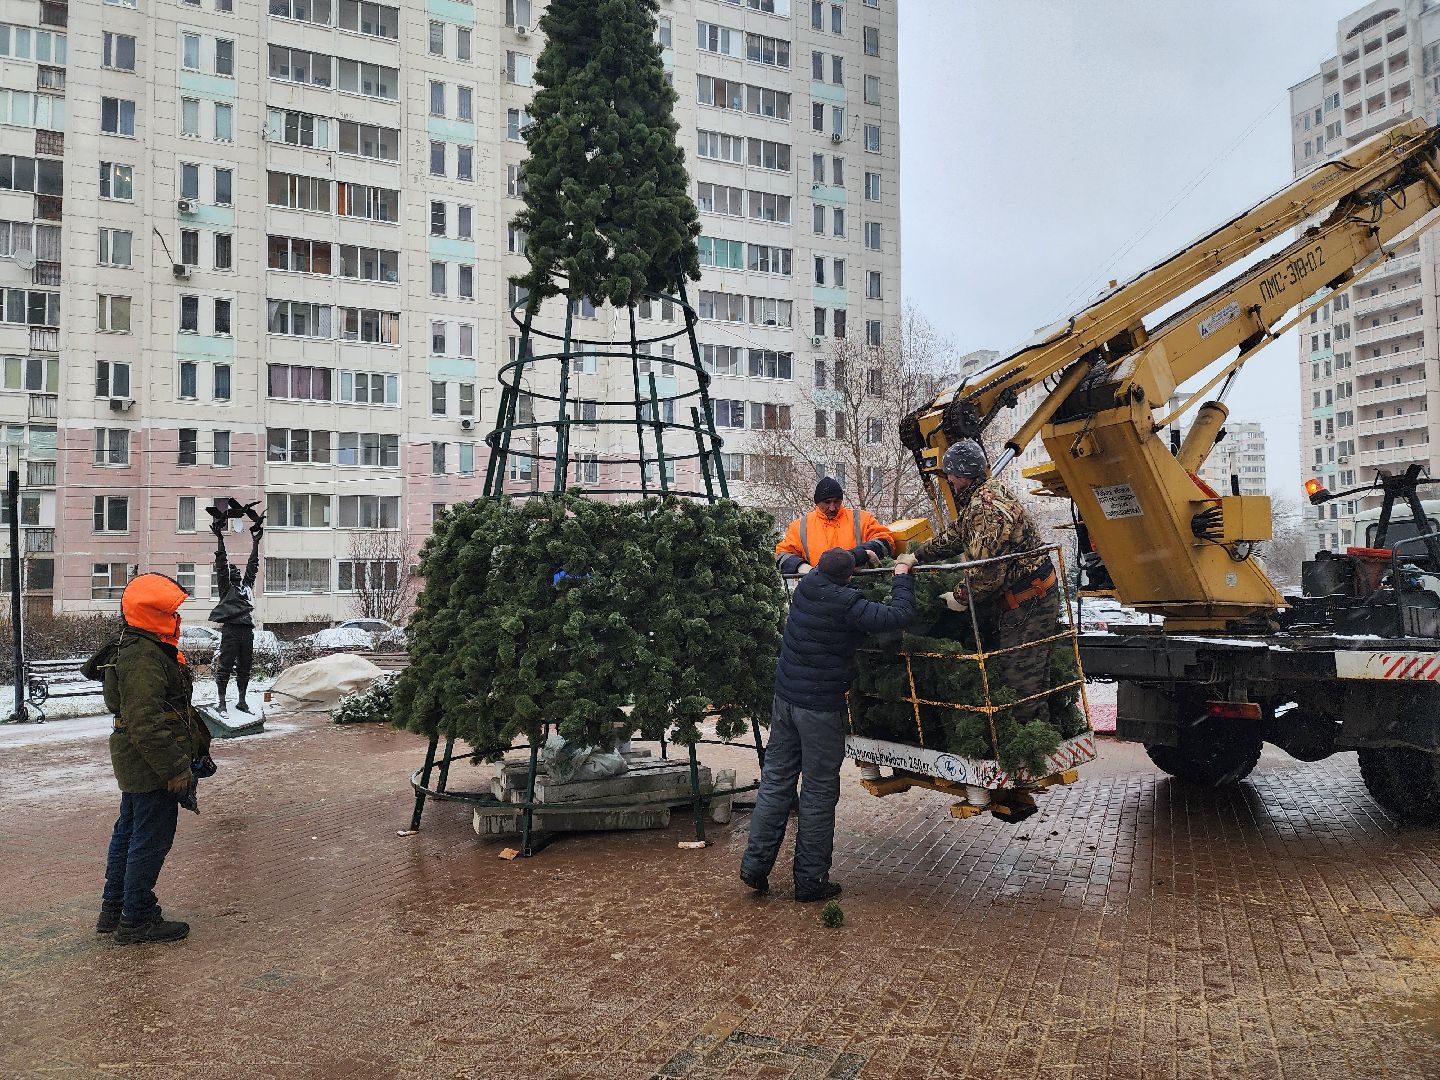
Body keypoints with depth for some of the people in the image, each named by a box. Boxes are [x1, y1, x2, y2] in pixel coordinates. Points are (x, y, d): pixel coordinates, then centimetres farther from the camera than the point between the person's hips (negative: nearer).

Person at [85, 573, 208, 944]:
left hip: (135, 763, 11)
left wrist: (195, 745, 26)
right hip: (151, 765, -11)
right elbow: (146, 723, -26)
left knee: (129, 831, 19)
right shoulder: (143, 657, -23)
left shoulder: (138, 648, 13)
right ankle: (136, 920, 8)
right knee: (151, 840, -2)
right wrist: (174, 768, -22)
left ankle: (113, 909, 31)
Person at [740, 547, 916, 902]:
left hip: (785, 697, 7)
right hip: (821, 708, -7)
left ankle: (755, 864, 18)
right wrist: (902, 577, -3)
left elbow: (830, 566, 23)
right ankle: (810, 880, 13)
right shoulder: (847, 604, -19)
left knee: (776, 780, 14)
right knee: (819, 792, 5)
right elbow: (900, 615, -19)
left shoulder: (807, 585, 1)